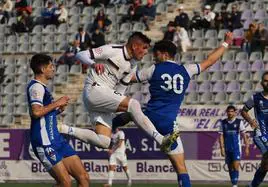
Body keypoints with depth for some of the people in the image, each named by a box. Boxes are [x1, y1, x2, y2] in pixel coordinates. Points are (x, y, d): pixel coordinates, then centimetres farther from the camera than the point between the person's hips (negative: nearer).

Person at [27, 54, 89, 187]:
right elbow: (36, 112, -25)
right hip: (45, 141, -10)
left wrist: (58, 110, 13)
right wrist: (56, 103, -12)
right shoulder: (36, 86, -10)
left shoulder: (42, 87, 22)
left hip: (56, 140, 10)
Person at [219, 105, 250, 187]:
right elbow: (221, 136, 5)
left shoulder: (239, 122, 0)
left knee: (236, 166, -15)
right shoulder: (223, 123, 5)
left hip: (236, 148, -3)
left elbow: (244, 135, 3)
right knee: (230, 167, 7)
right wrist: (222, 148, -3)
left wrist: (247, 147, -1)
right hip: (227, 149, 3)